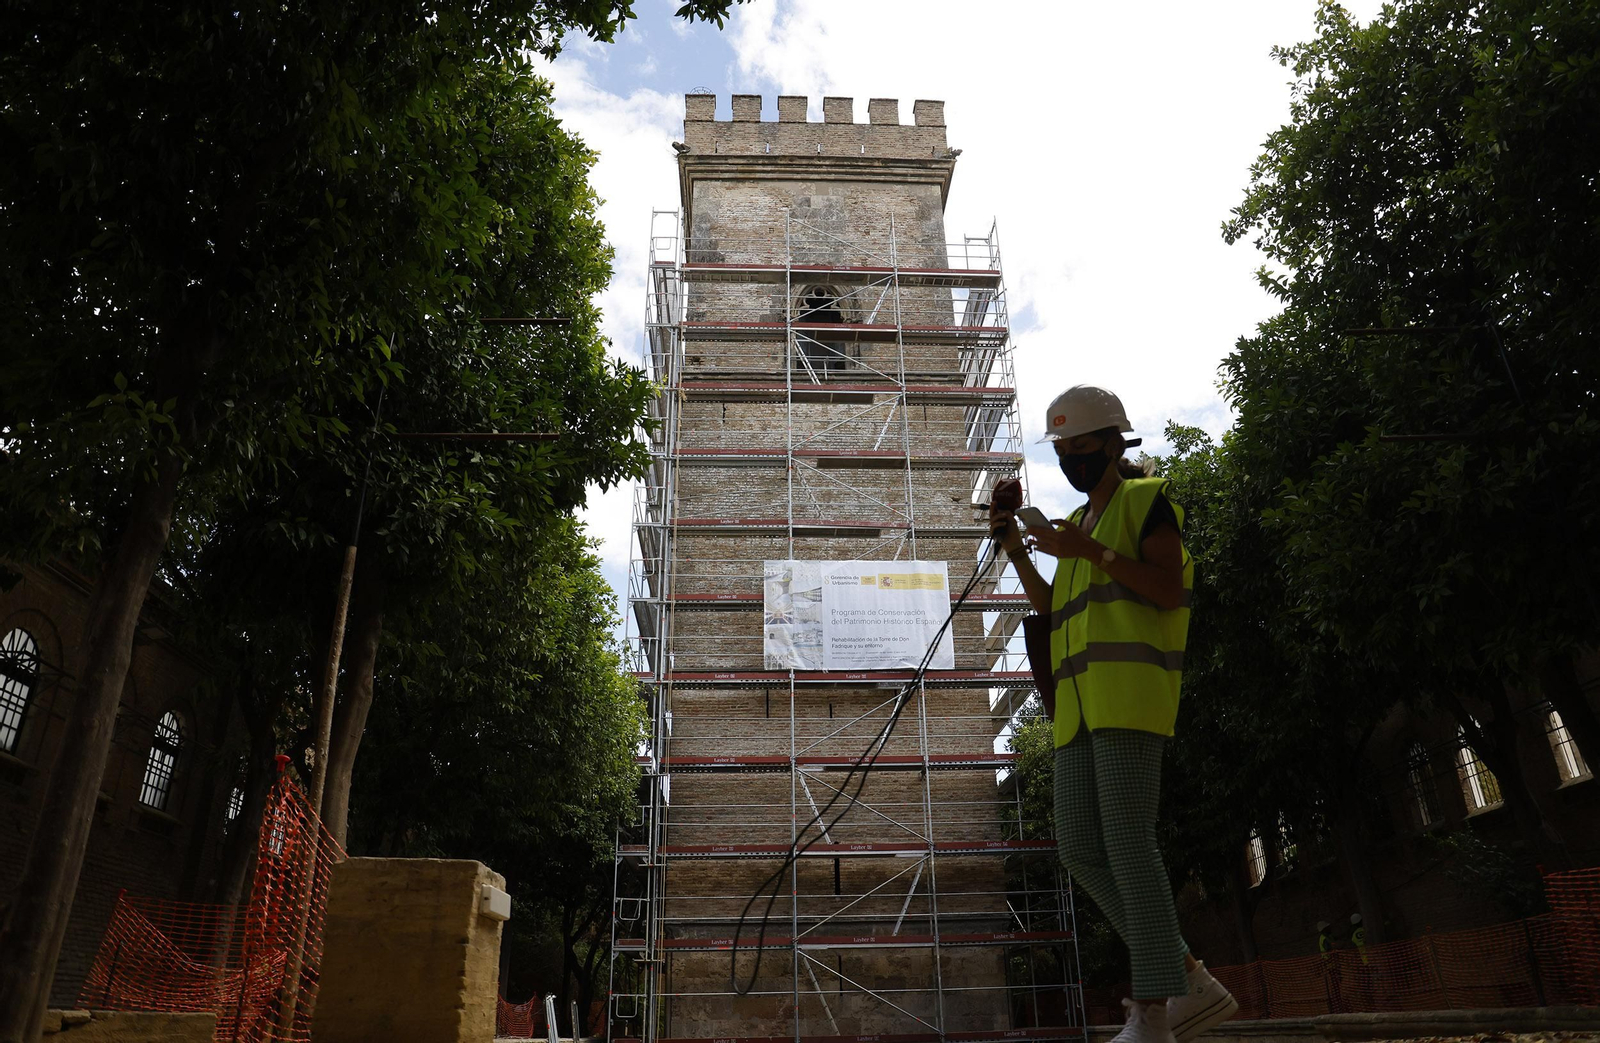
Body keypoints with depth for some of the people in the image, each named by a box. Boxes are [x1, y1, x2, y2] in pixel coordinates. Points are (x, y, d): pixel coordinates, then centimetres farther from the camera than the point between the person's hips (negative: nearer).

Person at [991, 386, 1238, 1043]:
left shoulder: (1147, 501, 5)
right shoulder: (1081, 522, 29)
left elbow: (1169, 589, -8)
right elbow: (1051, 608, 24)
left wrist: (1092, 552, -13)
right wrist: (1016, 550, 14)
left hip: (1132, 691, -8)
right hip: (1080, 703, 9)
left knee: (1125, 841, -13)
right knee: (1080, 848, 2)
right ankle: (1193, 986, 10)